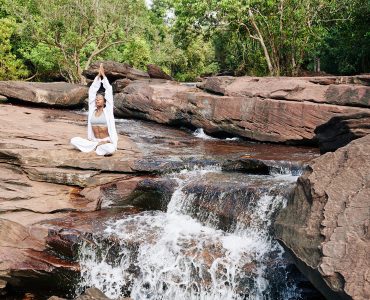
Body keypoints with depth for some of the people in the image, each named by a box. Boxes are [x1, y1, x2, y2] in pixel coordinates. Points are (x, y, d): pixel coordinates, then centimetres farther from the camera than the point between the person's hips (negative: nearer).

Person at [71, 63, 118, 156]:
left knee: (110, 149, -39)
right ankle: (97, 145, -9)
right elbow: (92, 91, 5)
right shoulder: (92, 110, 6)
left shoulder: (108, 110, -2)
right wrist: (98, 76, 3)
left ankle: (97, 147, -6)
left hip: (107, 142, -3)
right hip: (94, 141, 3)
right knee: (73, 140, -16)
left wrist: (103, 75, -1)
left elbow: (109, 90, -5)